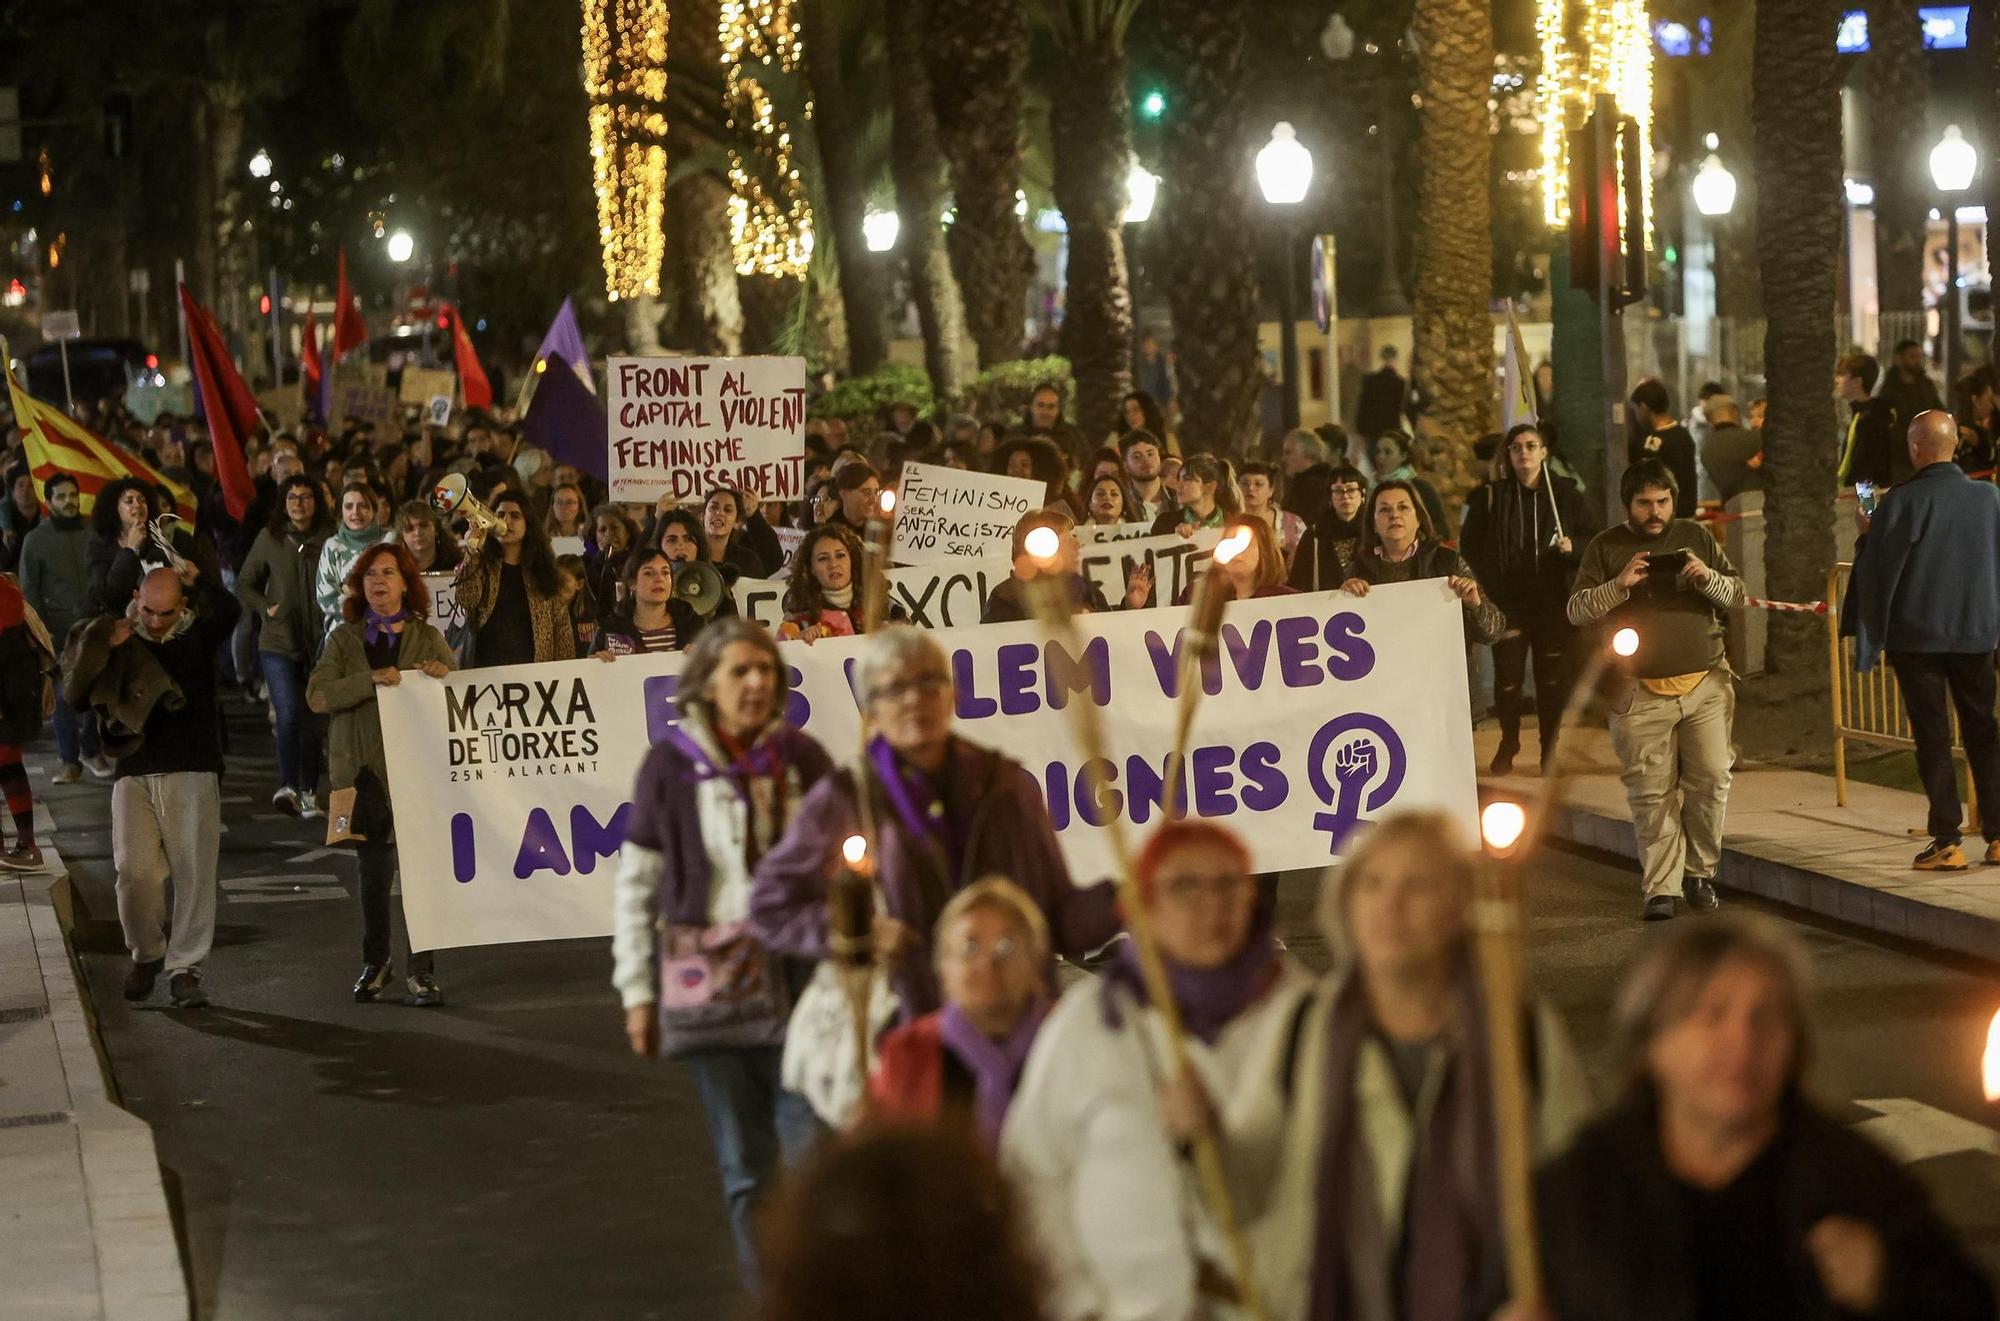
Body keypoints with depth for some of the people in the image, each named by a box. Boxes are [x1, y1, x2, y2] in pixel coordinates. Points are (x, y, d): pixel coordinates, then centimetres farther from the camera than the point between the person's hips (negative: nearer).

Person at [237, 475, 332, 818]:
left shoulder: (329, 539, -1)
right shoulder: (270, 538, 5)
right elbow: (244, 584, 14)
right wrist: (265, 608, -1)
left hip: (319, 643, 0)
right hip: (279, 641, 0)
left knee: (312, 719, 6)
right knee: (289, 713, -15)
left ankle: (309, 793, 14)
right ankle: (288, 786, -18)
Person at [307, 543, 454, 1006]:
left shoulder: (428, 638, 9)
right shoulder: (344, 638, 8)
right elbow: (317, 695, -6)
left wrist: (443, 677, -13)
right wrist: (372, 680, -19)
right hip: (364, 769, 1)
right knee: (373, 873, 8)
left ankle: (421, 971, 1)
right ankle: (375, 963, 24)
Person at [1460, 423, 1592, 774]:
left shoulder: (1566, 494, 4)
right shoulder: (1489, 498, 2)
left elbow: (1590, 541, 9)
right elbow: (1470, 549, 5)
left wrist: (1573, 547, -12)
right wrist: (1483, 586, -7)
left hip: (1553, 603, 0)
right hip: (1507, 602, 0)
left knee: (1552, 677, 4)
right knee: (1507, 676, -1)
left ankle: (1550, 746, 18)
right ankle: (1508, 742, 20)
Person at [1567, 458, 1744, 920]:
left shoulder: (1695, 536, 11)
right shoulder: (1606, 547, 6)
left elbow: (1737, 593, 10)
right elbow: (1576, 610, 0)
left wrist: (1708, 578, -11)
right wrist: (1618, 585, -17)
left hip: (1705, 684, 2)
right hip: (1641, 692, -2)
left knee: (1711, 779, -3)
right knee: (1652, 794, -3)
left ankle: (1700, 873, 14)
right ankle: (1661, 888, 3)